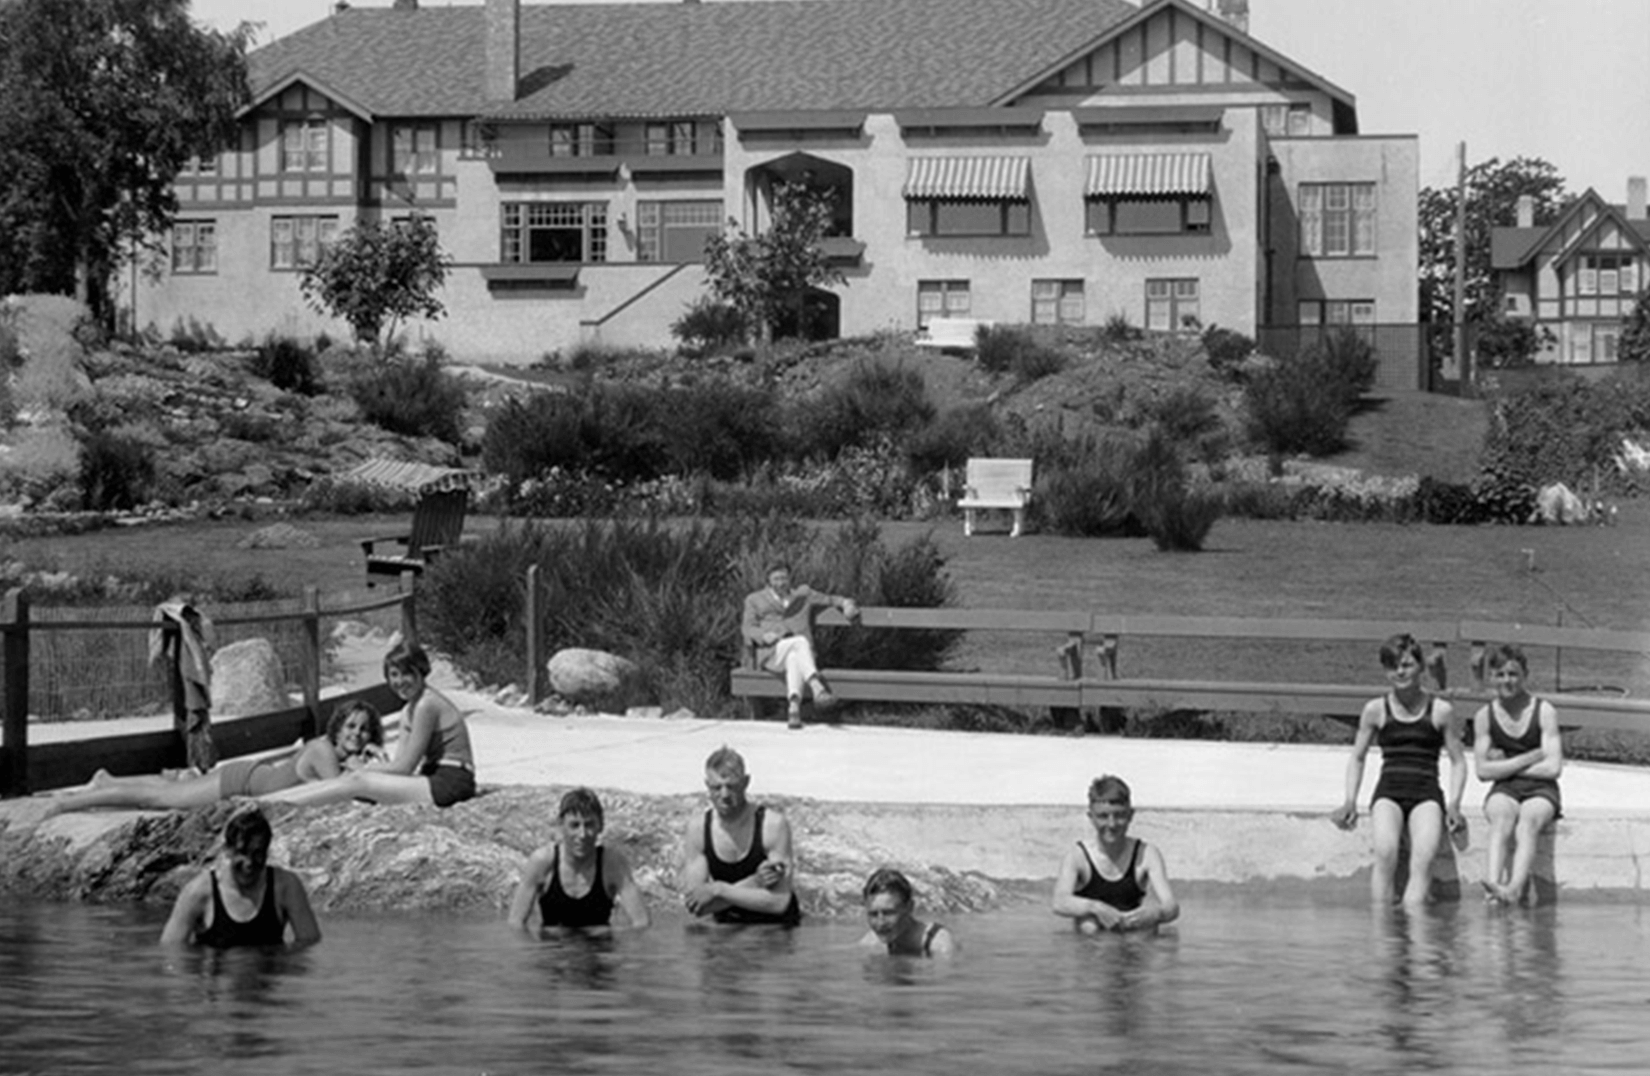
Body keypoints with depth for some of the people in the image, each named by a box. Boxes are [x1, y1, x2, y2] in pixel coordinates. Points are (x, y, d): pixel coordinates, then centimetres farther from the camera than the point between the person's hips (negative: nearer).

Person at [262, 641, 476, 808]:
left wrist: (361, 771, -2)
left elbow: (404, 767, -11)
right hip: (434, 781, 9)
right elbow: (398, 764, 12)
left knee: (358, 782, -14)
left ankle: (270, 806, -15)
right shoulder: (410, 711, 19)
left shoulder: (426, 706, -12)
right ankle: (265, 802, -4)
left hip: (451, 785, -9)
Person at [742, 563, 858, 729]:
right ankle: (817, 688, -57)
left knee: (794, 659, -37)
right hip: (771, 652, -2)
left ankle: (793, 707, -60)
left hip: (798, 651, 2)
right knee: (800, 641, -35)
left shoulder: (804, 595, 26)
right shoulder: (755, 600, 20)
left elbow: (829, 599, 30)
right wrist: (763, 636, -12)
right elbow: (748, 628, 9)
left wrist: (846, 603, 8)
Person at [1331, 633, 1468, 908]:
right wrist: (1350, 801, 5)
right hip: (1388, 791, 0)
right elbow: (1357, 758, 18)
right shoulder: (1376, 710, 10)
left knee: (1424, 857, -27)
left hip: (1426, 794, 0)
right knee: (1386, 852, -29)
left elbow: (1458, 761, 13)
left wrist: (1453, 804, -1)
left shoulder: (1441, 711, 8)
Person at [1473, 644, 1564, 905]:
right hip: (1504, 790, 1)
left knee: (1528, 822, -34)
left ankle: (1515, 887, -57)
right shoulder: (1484, 716, 7)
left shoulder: (1544, 712, 0)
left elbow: (1553, 768, -7)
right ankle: (1493, 883, -57)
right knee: (1502, 818, -34)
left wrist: (1505, 765, -3)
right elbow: (1483, 770, -1)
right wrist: (1531, 758, -7)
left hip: (1540, 790, -1)